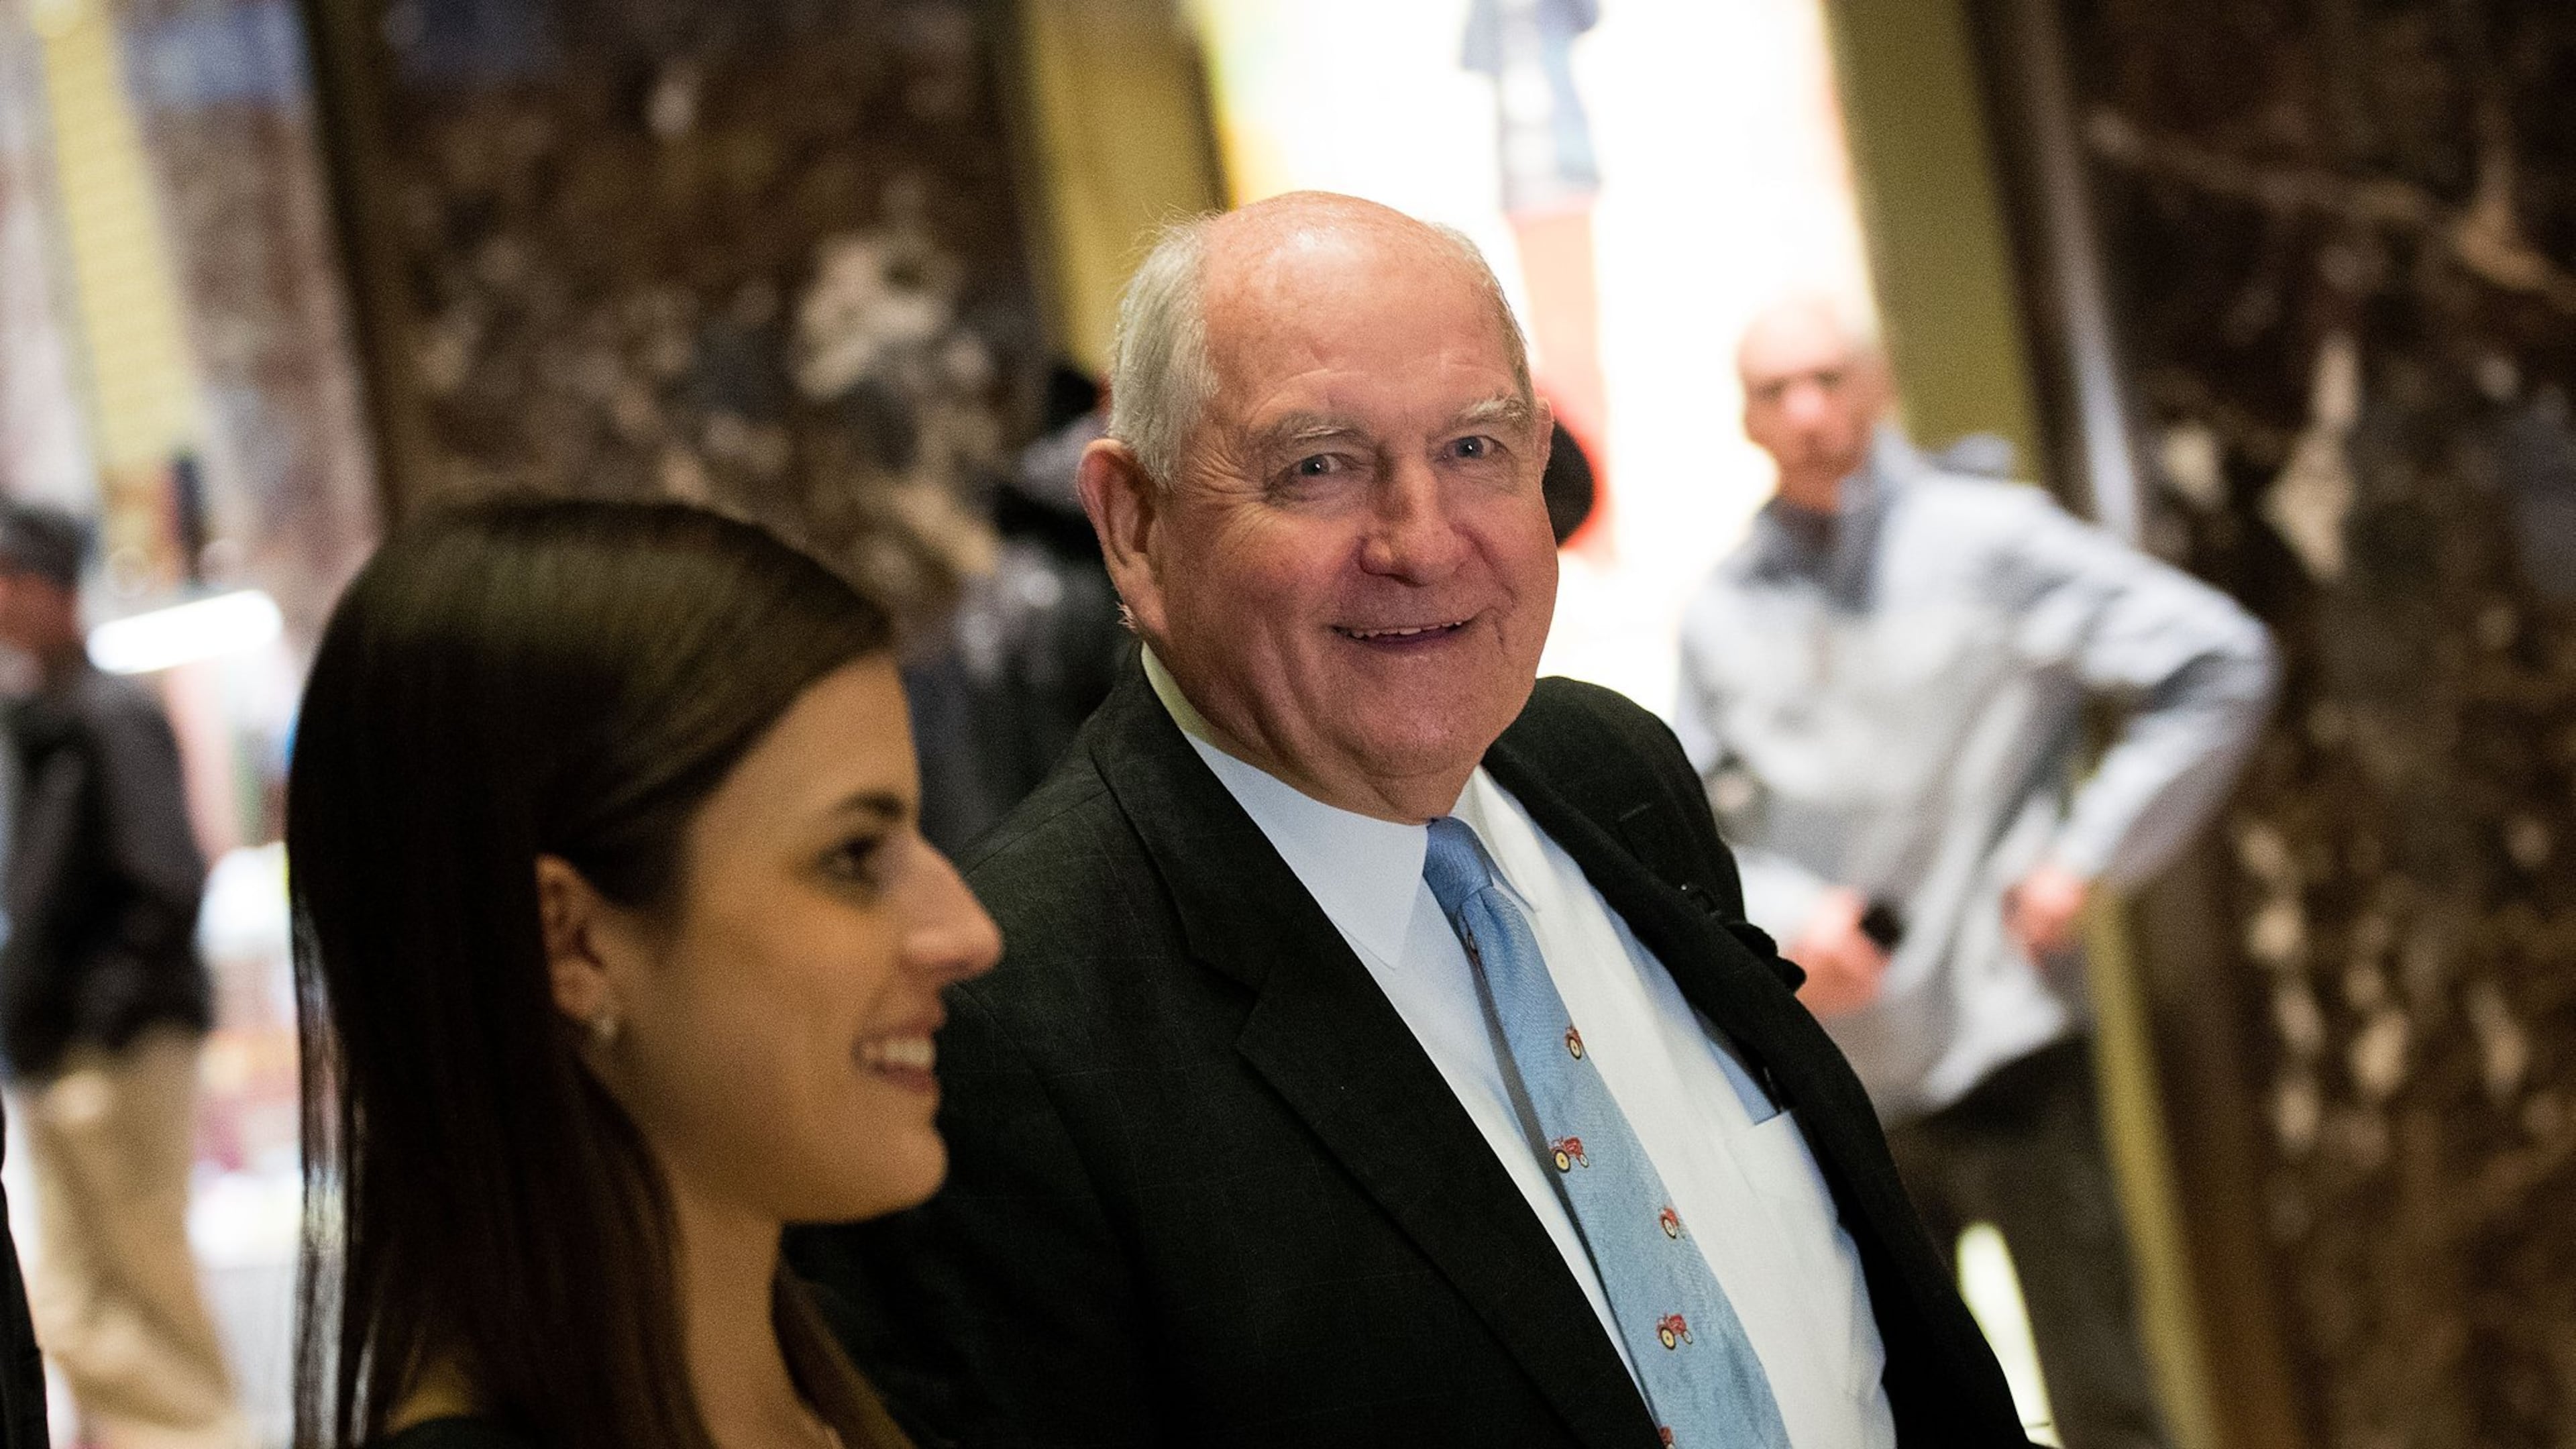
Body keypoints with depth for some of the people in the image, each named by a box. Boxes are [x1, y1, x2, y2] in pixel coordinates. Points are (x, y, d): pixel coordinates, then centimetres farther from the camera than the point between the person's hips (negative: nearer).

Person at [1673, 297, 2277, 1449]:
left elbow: (2220, 666, -9)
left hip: (2004, 1049, -4)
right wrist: (1784, 919, -13)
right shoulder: (1724, 614, 4)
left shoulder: (1990, 542, -7)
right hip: (1836, 1074, 4)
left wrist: (2085, 859, -11)